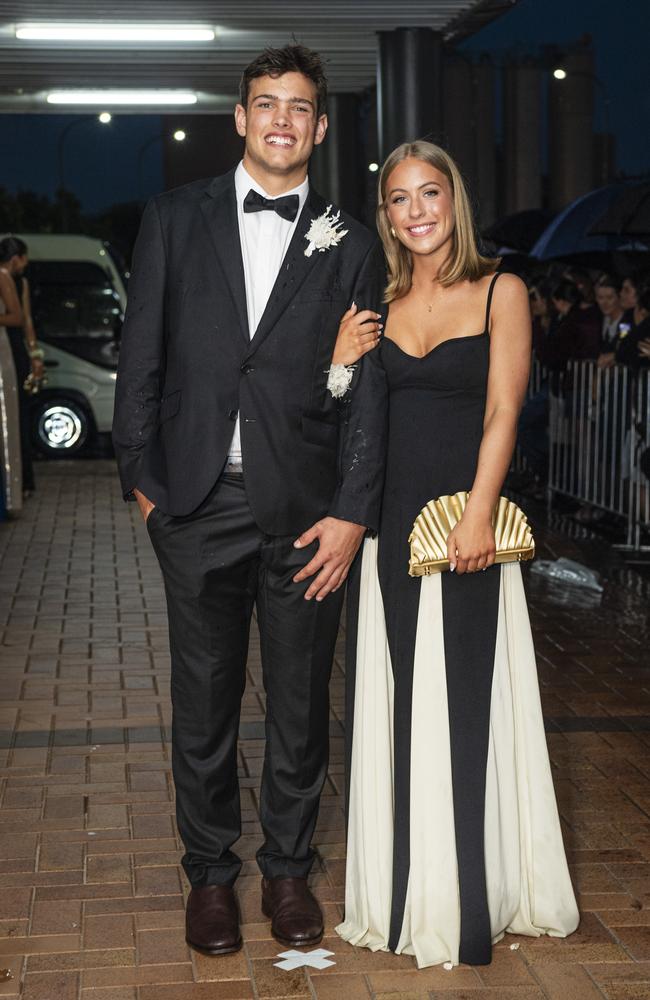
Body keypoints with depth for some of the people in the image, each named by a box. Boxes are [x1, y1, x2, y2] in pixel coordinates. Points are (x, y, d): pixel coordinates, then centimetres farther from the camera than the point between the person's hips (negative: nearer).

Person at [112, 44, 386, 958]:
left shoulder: (349, 246, 5)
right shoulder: (176, 220, 6)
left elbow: (366, 390, 1)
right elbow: (141, 356, 5)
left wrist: (353, 513, -6)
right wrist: (143, 478, -1)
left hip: (305, 507, 0)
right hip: (198, 504, 0)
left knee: (301, 704, 10)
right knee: (204, 702, 9)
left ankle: (288, 869, 28)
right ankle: (210, 873, 25)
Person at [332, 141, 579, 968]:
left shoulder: (499, 293, 1)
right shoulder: (376, 303, 10)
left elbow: (501, 412, -8)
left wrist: (478, 517, -17)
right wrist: (341, 357, -9)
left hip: (462, 521, -3)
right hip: (386, 523, 3)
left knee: (461, 706, 2)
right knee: (393, 705, 8)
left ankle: (467, 903, 16)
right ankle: (402, 893, 22)